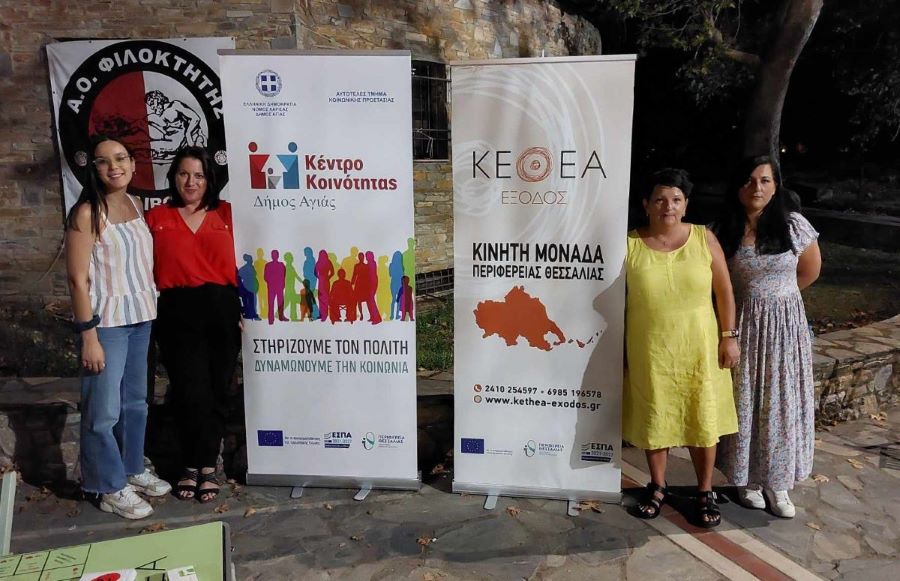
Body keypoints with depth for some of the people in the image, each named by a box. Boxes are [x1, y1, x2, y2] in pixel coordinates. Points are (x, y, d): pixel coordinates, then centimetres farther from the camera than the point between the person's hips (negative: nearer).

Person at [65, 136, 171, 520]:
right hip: (106, 321, -7)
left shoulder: (134, 204, 7)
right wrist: (88, 336, -17)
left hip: (140, 318, 7)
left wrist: (150, 309, 8)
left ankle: (132, 469, 34)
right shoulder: (87, 214, -13)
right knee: (103, 410, 3)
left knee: (135, 401, 18)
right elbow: (77, 279, -15)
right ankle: (110, 488, 18)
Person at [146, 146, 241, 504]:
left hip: (222, 310, 1)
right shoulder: (157, 217, 7)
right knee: (190, 392, -1)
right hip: (178, 314, -1)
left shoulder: (226, 214, 9)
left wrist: (246, 308, 2)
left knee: (216, 391, 7)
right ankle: (195, 465, 19)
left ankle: (204, 466, 23)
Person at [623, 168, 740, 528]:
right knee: (653, 417, 11)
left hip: (699, 348, 0)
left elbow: (724, 291, 3)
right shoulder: (631, 244, -4)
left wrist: (729, 337, -1)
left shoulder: (704, 238, -2)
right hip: (649, 349, 0)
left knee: (702, 418, 9)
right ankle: (657, 487, 31)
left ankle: (705, 492, 27)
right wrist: (620, 349, 3)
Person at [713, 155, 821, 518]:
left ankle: (777, 483, 19)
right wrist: (756, 297, 0)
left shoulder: (793, 225, -5)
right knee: (744, 402, 7)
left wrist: (775, 294, 11)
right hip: (742, 325, 0)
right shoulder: (725, 230, -2)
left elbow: (811, 269, 8)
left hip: (784, 325, 0)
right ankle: (747, 479, 21)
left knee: (781, 403, 5)